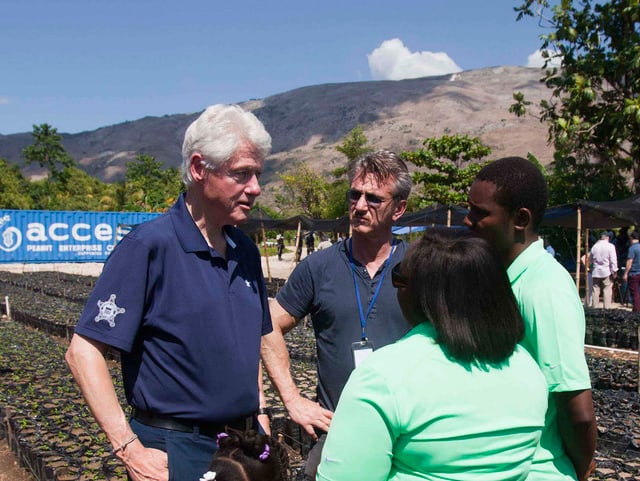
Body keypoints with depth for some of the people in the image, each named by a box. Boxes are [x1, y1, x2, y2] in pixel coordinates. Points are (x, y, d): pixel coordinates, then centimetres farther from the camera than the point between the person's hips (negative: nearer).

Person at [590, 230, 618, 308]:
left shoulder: (594, 246, 6)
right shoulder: (610, 246, -7)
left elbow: (591, 259, 15)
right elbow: (613, 260, -9)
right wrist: (614, 271, -6)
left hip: (596, 272, 4)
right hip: (607, 272, -4)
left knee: (595, 291, 6)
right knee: (607, 291, -1)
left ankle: (595, 308, 7)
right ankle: (607, 308, -5)